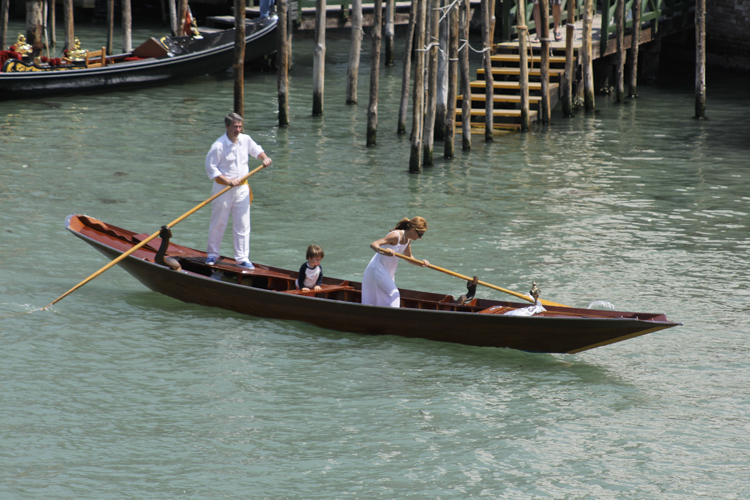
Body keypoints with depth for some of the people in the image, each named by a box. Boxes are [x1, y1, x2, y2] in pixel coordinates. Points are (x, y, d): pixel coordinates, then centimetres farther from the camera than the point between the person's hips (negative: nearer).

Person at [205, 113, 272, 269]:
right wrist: (228, 181, -22)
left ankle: (242, 258, 6)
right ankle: (212, 255, 20)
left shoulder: (246, 140, 2)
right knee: (218, 223, 5)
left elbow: (256, 150, 21)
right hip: (223, 188, -4)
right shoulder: (218, 146, -15)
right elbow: (211, 168, -15)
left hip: (242, 188, 4)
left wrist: (264, 158, -1)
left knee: (243, 225, 2)